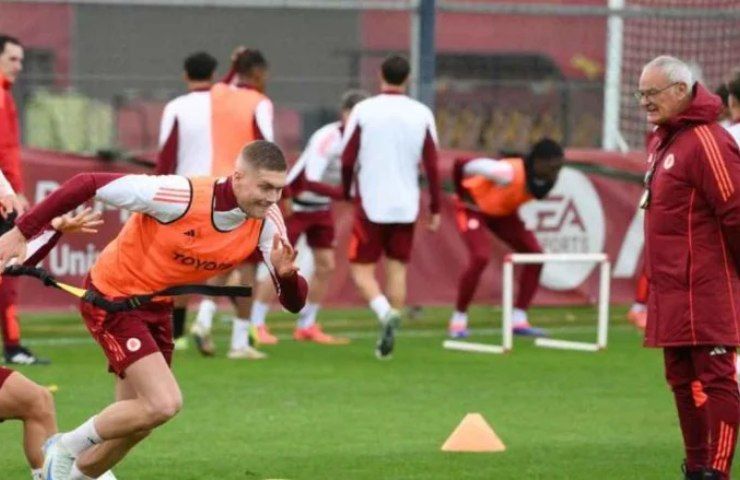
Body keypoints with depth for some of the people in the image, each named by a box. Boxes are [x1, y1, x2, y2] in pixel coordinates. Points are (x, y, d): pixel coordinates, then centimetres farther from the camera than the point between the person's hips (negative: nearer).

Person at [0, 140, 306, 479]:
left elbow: (294, 302, -13)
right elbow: (88, 184, -26)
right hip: (111, 299, -7)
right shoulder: (182, 196, -32)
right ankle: (67, 447, 1)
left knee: (137, 422, 12)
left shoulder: (266, 222, -14)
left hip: (157, 307, 7)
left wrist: (285, 273, -37)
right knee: (164, 403, -20)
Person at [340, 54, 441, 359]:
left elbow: (347, 159, -4)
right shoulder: (422, 114, 0)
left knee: (361, 267, 4)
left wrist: (346, 193, 12)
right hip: (406, 206, 2)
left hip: (370, 204, -2)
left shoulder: (363, 111, -5)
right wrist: (435, 208, 6)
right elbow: (431, 165, 0)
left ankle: (385, 312, -22)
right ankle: (387, 336, 7)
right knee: (397, 267, 11)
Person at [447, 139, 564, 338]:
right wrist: (463, 193, -16)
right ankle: (458, 319, -9)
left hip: (503, 212, 7)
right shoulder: (510, 172, -38)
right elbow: (463, 165, -32)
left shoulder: (546, 179, -15)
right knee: (481, 258, -27)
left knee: (535, 255, -5)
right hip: (474, 208, -7)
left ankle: (518, 319, 3)